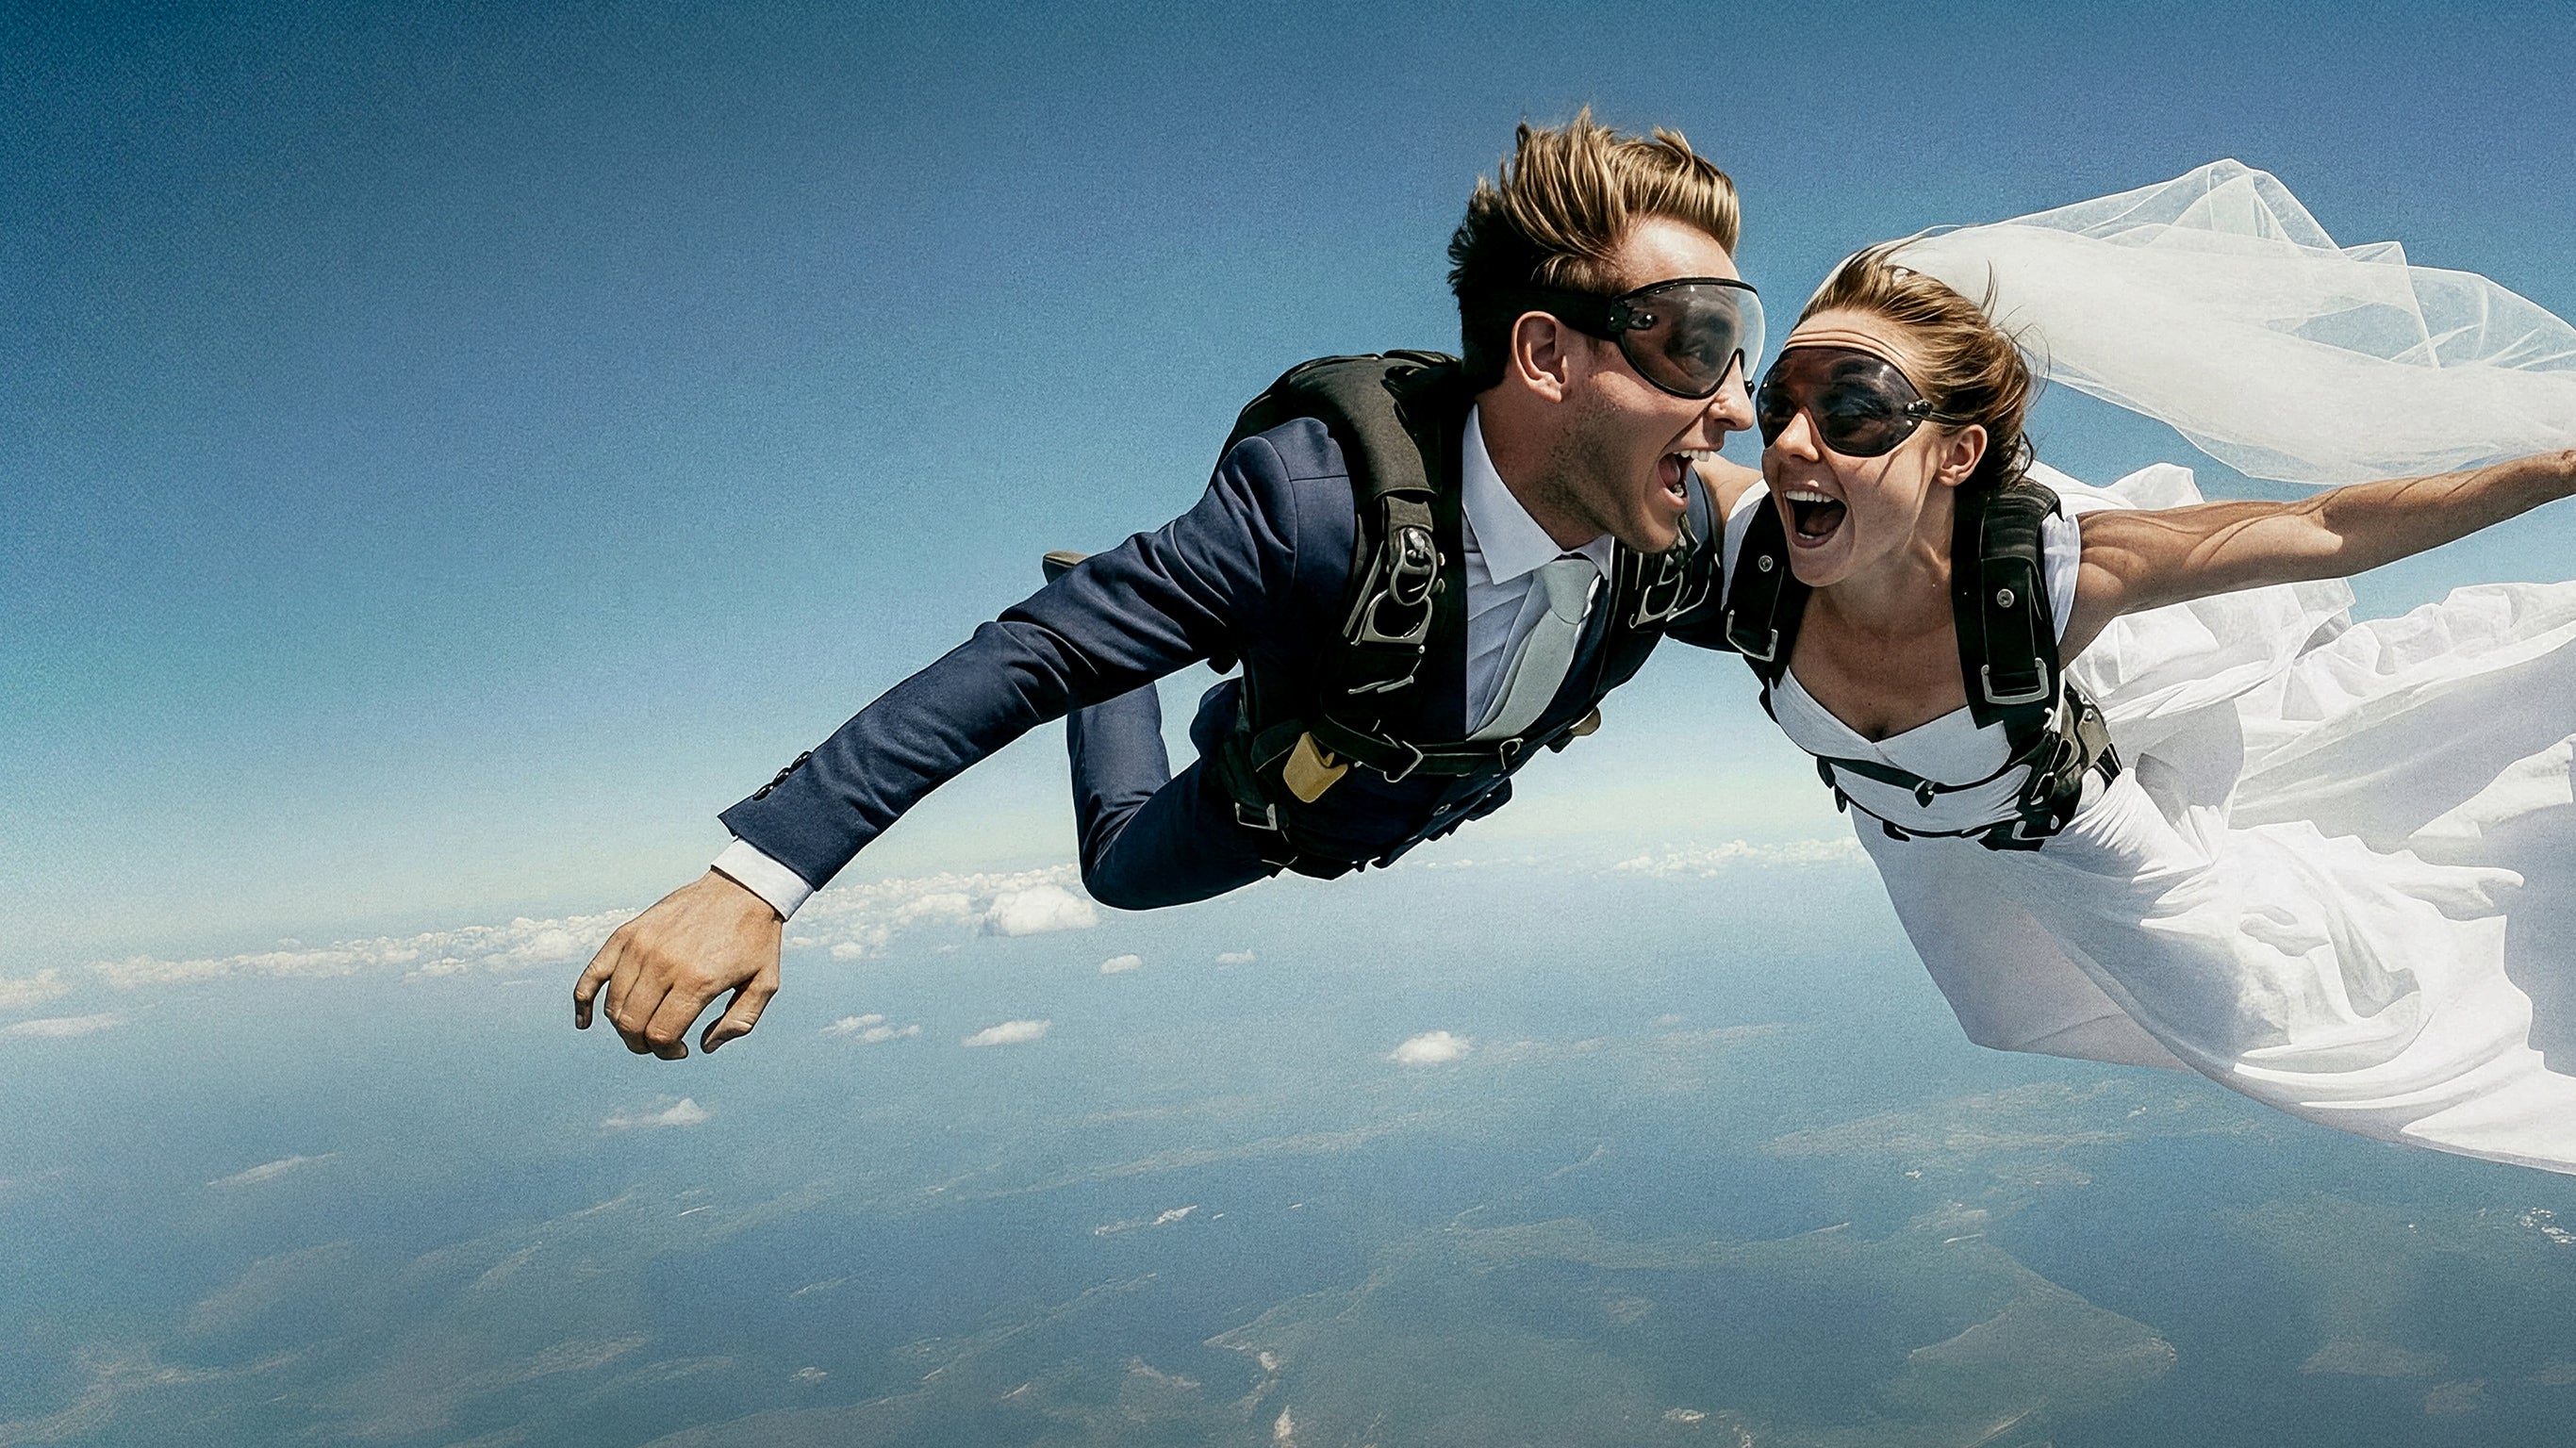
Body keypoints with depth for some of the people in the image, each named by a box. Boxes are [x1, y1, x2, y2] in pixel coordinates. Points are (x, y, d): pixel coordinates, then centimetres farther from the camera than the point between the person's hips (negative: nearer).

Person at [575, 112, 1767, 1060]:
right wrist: (758, 871, -51)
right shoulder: (1324, 496, -48)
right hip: (1270, 805, -4)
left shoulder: (1678, 533, -31)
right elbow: (1030, 655, -47)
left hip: (1437, 803, 4)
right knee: (1121, 867, 26)